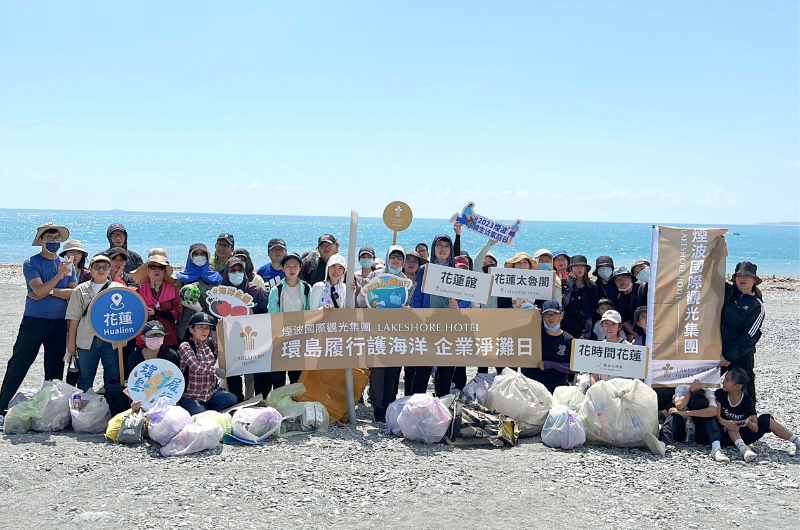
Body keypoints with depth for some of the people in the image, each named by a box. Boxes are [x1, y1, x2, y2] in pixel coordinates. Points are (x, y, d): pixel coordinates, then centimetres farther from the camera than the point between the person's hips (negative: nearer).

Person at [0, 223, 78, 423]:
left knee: (55, 368, 9)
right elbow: (38, 290, -16)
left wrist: (50, 291, -13)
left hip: (59, 323, 4)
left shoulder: (68, 265, 9)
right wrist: (58, 276, -29)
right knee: (19, 364, -2)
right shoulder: (31, 263, -3)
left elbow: (75, 293, -1)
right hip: (34, 321, -4)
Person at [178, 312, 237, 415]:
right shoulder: (185, 346, -7)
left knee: (232, 399, -21)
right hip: (191, 396, -5)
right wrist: (215, 370, -16)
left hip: (211, 393, 5)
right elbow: (196, 367, -19)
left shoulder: (212, 343, 9)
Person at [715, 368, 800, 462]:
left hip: (743, 436, 2)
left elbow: (756, 429, -11)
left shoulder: (747, 401, -9)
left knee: (765, 419, -15)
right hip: (726, 435, -2)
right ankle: (743, 449, -53)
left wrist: (748, 423, -34)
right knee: (730, 422, -33)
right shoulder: (720, 394, -10)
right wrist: (724, 422, -41)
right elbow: (717, 415, -19)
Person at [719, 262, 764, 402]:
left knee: (744, 389, 2)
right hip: (717, 349, 4)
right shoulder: (728, 290, 3)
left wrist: (729, 357, -14)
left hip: (741, 355, -4)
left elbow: (749, 337, -12)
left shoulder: (757, 306, -9)